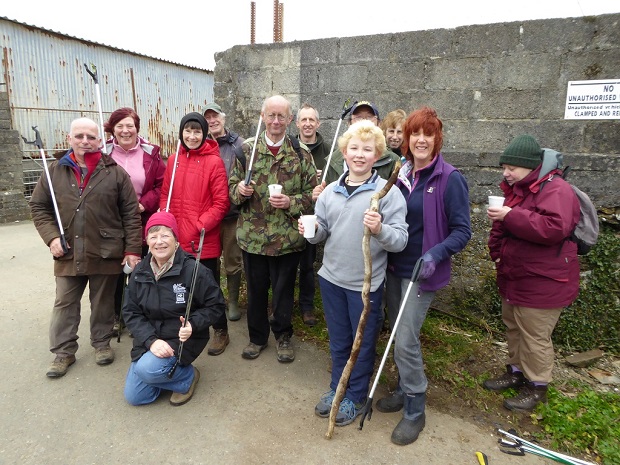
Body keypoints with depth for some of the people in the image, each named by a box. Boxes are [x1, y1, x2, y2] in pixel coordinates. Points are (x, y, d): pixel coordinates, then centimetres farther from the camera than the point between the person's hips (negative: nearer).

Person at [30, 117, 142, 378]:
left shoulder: (115, 173, -2)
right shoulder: (55, 171, 5)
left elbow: (130, 214, -4)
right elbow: (38, 206, 11)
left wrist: (133, 249, -8)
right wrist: (51, 237, -4)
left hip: (106, 253, -2)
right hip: (68, 254, 2)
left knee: (103, 302, 13)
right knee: (65, 304, 10)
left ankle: (102, 343, 31)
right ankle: (64, 351, 25)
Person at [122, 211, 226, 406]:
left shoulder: (193, 270, -18)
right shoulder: (140, 272, -2)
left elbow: (216, 305, -10)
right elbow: (131, 312, -3)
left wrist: (193, 324, -27)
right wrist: (151, 340, -19)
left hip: (182, 339, -5)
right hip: (149, 338, 5)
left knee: (147, 369, -28)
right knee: (133, 397, 2)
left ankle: (188, 376, 1)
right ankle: (170, 372, 26)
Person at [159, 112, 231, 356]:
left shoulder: (214, 162, -9)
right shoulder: (173, 160, 7)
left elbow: (221, 203, -11)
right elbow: (165, 195, 11)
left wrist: (200, 226, -17)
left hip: (204, 241, -5)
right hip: (176, 239, 5)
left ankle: (221, 331, 27)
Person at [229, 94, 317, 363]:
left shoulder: (301, 153, -1)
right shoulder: (246, 149, 3)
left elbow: (312, 194, 1)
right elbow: (232, 187, 8)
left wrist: (290, 202, -17)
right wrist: (240, 190, -15)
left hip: (287, 237, -1)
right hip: (252, 235, 2)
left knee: (283, 290, 13)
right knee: (256, 289, 15)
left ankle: (283, 335, 35)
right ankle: (257, 336, 36)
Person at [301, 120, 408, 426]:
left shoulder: (388, 192, -11)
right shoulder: (331, 191, 4)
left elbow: (400, 240, -15)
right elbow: (322, 233, 10)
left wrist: (380, 230, -34)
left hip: (366, 283, -4)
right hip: (331, 278, 4)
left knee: (363, 343, 14)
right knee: (338, 340, 20)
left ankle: (356, 397, 35)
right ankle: (336, 388, 41)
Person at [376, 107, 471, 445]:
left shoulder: (450, 179, -12)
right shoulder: (400, 173, 5)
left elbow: (462, 231, -13)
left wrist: (436, 254, -27)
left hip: (421, 272, -6)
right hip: (394, 266, 6)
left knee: (405, 341, -5)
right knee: (397, 335, 16)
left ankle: (415, 411, 17)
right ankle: (405, 390, 39)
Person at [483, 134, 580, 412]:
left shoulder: (556, 190, -17)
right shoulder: (516, 190, 12)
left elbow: (555, 228, -34)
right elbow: (502, 227, 21)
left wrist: (510, 216, -32)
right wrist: (496, 251, 5)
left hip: (542, 283, -9)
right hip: (513, 278, 10)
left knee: (535, 337, 2)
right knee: (513, 328, 21)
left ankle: (537, 386, 21)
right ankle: (516, 372, 38)